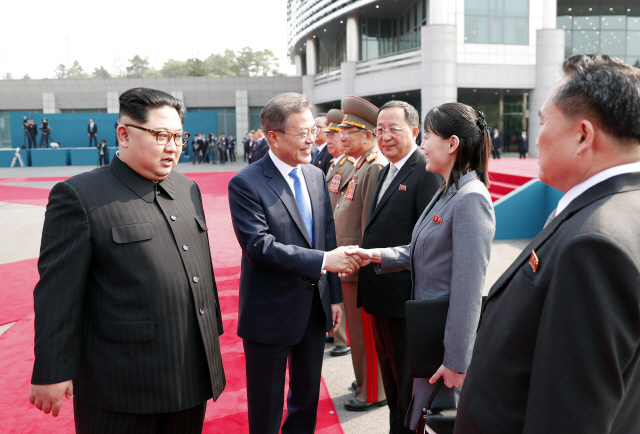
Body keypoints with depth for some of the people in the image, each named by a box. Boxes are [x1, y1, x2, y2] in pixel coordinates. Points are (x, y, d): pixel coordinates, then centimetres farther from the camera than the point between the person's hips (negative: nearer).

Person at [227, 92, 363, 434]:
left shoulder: (316, 176, 6)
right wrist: (322, 261, -27)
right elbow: (259, 246, -24)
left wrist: (334, 296, 9)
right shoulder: (246, 183, -15)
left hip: (314, 309, 6)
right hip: (271, 313, -6)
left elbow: (328, 238, 10)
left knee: (307, 397, 22)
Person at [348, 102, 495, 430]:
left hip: (449, 336, -9)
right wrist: (377, 256, -1)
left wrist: (456, 361, -22)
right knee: (421, 419, 21)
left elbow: (468, 288, -24)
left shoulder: (470, 199, -21)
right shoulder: (446, 193, 10)